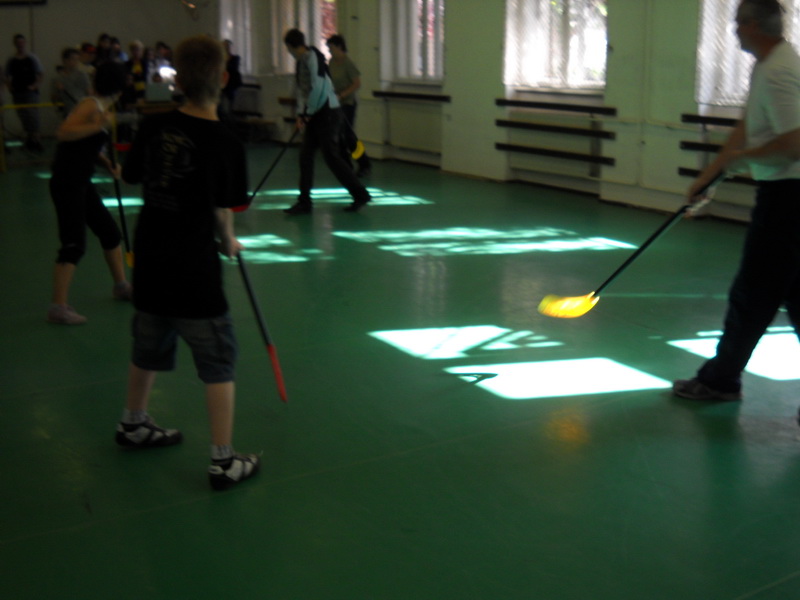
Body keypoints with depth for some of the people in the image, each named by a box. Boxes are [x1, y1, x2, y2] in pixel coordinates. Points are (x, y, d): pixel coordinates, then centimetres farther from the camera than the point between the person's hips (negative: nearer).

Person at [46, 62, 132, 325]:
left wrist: (108, 163, 6)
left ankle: (121, 286, 36)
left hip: (81, 183, 9)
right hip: (66, 183, -9)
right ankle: (58, 308, -6)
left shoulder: (101, 108, 10)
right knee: (74, 246, -10)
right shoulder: (91, 106, -15)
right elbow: (63, 133, -28)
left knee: (110, 232, 18)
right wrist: (98, 126, -32)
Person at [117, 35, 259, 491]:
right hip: (194, 269, -6)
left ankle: (134, 424, 46)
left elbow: (134, 177, 12)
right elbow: (223, 209, -13)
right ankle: (224, 461, 9)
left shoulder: (154, 127, -1)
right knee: (218, 363, 4)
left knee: (148, 349, 25)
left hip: (150, 261, 6)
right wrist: (228, 241, 5)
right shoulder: (225, 143, -16)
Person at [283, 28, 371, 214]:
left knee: (331, 156, -6)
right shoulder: (301, 60, 11)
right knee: (305, 155, 6)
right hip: (315, 114, 9)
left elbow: (318, 88, -22)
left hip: (328, 112, -9)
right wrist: (301, 114, 3)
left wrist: (309, 112, -12)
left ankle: (360, 194, 5)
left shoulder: (312, 57, -16)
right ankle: (304, 202, 11)